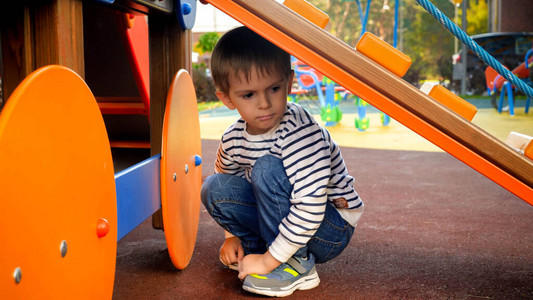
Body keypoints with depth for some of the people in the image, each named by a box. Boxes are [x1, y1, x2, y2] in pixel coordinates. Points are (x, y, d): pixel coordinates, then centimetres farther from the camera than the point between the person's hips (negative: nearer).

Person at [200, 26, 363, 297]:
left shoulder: (300, 132, -30)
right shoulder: (233, 139, -7)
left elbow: (311, 206, -35)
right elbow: (226, 176, 15)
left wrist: (268, 261, -27)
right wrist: (233, 234, 9)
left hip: (331, 228, -6)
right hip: (286, 221, 6)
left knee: (267, 168, -30)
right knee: (213, 189, -11)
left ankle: (297, 266, -18)